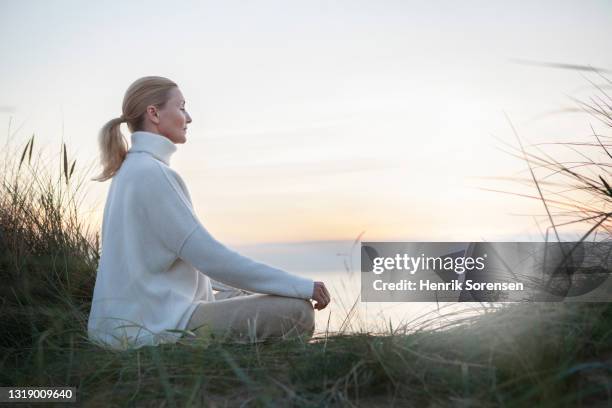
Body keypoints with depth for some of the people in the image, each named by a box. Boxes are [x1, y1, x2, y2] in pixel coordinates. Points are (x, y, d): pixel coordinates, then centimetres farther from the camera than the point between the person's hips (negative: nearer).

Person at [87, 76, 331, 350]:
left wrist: (245, 287, 18)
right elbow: (209, 256, -22)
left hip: (143, 314, 10)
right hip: (157, 324, -10)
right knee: (297, 313, -17)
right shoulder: (153, 173, -16)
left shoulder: (132, 169, 15)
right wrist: (301, 286, -17)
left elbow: (191, 252, 19)